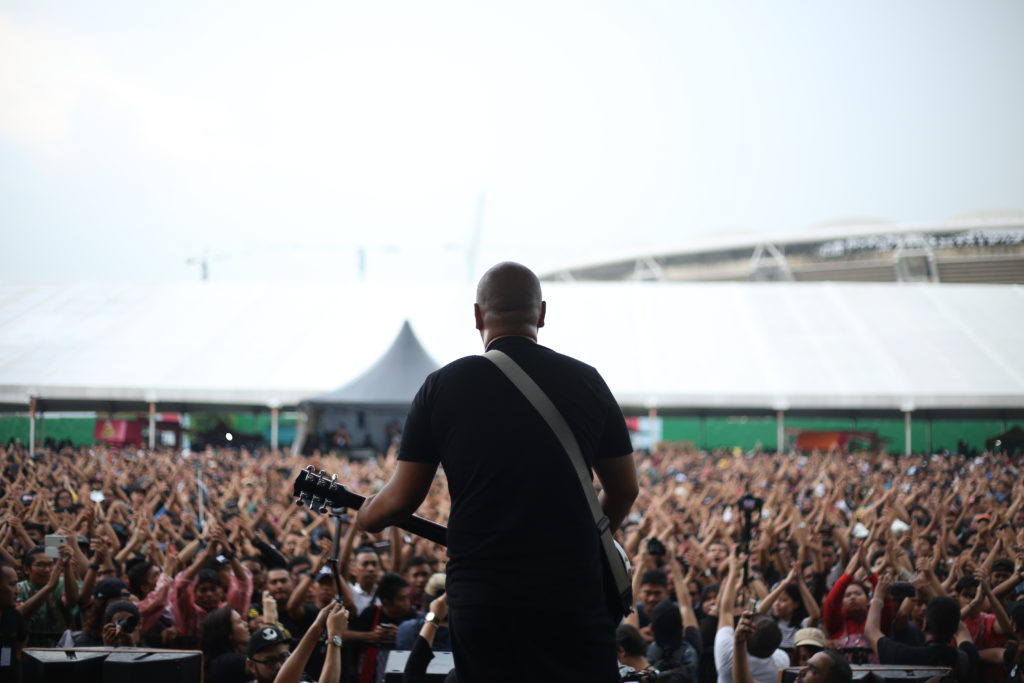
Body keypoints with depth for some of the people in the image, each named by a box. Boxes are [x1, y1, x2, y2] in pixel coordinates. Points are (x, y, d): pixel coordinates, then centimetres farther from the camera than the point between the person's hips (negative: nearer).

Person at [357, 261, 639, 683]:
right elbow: (624, 491, 11)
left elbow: (401, 499, 4)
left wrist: (364, 519, 26)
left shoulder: (442, 386, 1)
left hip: (478, 596, 1)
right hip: (569, 593, -1)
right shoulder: (586, 382, 3)